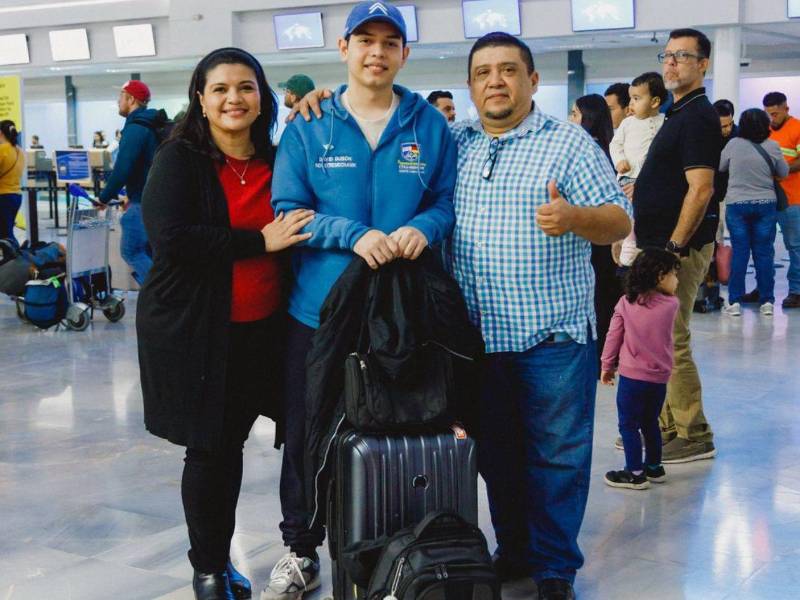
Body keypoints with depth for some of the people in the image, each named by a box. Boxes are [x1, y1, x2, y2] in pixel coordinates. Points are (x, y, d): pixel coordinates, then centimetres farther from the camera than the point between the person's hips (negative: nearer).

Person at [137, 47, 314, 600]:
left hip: (261, 328, 4)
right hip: (195, 331, -3)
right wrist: (260, 241, -20)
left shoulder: (275, 161, 7)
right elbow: (171, 240, -20)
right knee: (209, 449, 6)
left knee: (232, 443, 11)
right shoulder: (179, 160, -6)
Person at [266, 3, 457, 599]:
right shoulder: (308, 128, 1)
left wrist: (423, 228, -18)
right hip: (318, 309, 0)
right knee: (308, 437, 10)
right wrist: (354, 235, -19)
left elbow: (448, 202, 6)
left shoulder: (430, 125, 4)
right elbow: (287, 212, -3)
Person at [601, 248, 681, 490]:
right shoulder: (672, 305, -4)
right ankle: (654, 467, 29)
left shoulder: (625, 303, -4)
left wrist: (607, 366, 9)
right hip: (660, 377, 3)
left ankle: (635, 473, 4)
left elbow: (614, 336, -1)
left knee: (629, 425, 5)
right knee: (650, 422, 20)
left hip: (632, 375, -3)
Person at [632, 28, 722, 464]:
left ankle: (693, 436, 4)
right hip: (661, 245, 10)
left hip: (679, 247, -10)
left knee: (672, 345, -6)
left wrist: (674, 247, -22)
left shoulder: (697, 116, -14)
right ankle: (667, 426, 25)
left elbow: (700, 188, -21)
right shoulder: (678, 114, 17)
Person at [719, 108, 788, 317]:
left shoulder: (733, 145, -6)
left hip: (737, 205, 0)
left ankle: (734, 302, 3)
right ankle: (767, 301, 9)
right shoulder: (772, 147, -5)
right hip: (766, 205, 0)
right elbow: (783, 173, 6)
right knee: (764, 253, 6)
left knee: (739, 252, 3)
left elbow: (720, 167, 8)